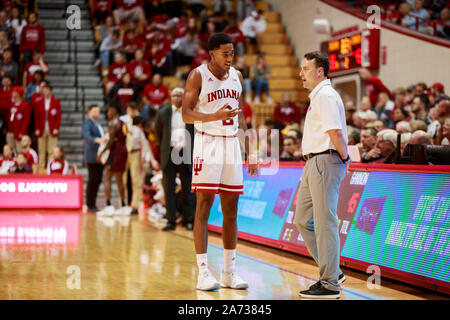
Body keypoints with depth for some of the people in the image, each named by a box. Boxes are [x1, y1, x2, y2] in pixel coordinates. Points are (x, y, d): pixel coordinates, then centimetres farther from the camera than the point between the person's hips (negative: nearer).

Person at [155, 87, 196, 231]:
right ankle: (171, 220, 5)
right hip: (169, 153, 1)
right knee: (169, 188, 0)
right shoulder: (163, 113, 6)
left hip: (186, 154, -1)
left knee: (187, 189, 2)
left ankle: (188, 220, 9)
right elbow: (158, 131, 18)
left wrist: (193, 149, 7)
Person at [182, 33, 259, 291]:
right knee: (204, 207, -7)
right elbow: (187, 114, -11)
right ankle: (203, 272, -5)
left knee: (231, 209, 6)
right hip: (207, 142, -5)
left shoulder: (237, 76, 12)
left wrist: (250, 153, 13)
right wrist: (216, 116, -27)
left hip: (232, 144, 6)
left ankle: (230, 271, 13)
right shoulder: (198, 75, -5)